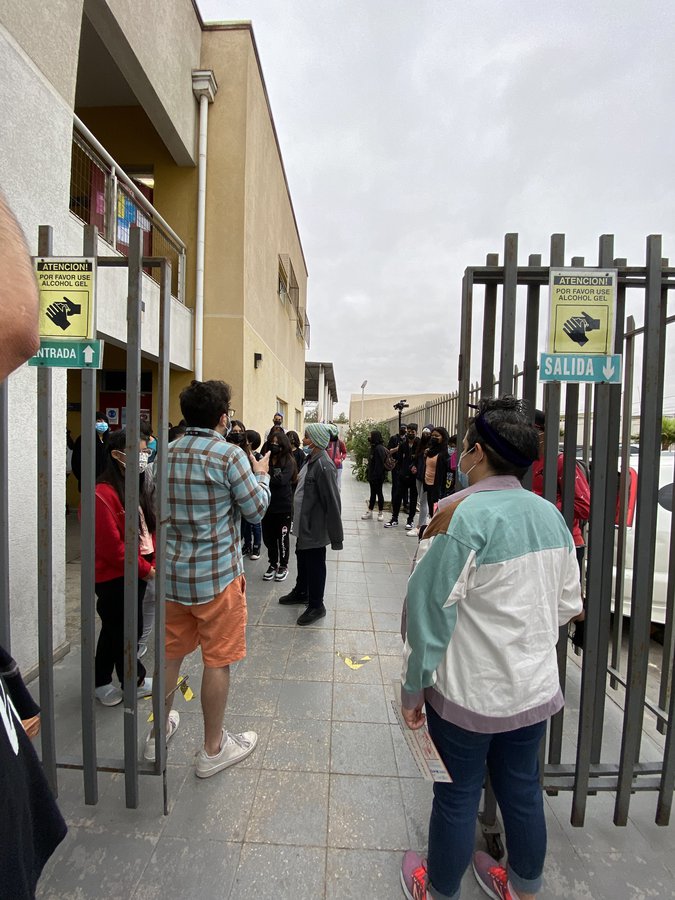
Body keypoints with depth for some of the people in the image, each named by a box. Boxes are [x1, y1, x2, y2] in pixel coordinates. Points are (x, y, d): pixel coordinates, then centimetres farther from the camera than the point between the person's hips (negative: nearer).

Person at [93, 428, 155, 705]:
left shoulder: (138, 489, 7)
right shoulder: (103, 494, -21)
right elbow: (111, 547, -22)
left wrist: (153, 564, 1)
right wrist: (146, 569, -14)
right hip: (114, 578, -8)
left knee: (114, 630, 21)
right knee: (123, 631, 9)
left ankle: (102, 682, 39)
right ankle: (134, 681, 30)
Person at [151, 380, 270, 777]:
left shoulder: (168, 453, 2)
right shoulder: (230, 454, -17)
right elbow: (257, 509, -11)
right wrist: (261, 474, 7)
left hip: (173, 571, 7)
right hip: (217, 574, -6)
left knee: (171, 653, 22)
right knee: (218, 660, 10)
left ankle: (160, 732, 42)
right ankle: (213, 749, 28)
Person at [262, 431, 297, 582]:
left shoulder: (289, 462, -8)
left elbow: (281, 480, -21)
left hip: (283, 506, -3)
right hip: (267, 504, 3)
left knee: (282, 537, 9)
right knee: (268, 537, 13)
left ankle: (283, 566, 28)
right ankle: (273, 564, 33)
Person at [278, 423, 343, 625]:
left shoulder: (324, 466, -25)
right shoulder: (311, 460, 5)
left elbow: (333, 503, -25)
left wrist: (336, 536, -23)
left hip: (315, 528, -9)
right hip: (304, 525, 9)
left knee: (315, 566, 7)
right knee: (302, 559, 25)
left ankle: (316, 606, 26)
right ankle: (301, 592, 47)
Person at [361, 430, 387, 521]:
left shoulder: (379, 449, -19)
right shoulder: (373, 448, 11)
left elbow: (379, 464, -23)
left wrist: (375, 475, -24)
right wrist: (368, 473, 14)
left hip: (378, 476, -9)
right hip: (372, 475, 9)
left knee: (379, 493, 3)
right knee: (372, 493, 14)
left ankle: (380, 513, 16)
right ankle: (369, 511, 22)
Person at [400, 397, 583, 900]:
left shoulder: (460, 514, -24)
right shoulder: (550, 514, -3)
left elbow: (430, 610, -21)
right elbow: (569, 603, 6)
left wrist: (412, 688, -8)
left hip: (470, 693, -5)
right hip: (535, 688, 6)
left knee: (457, 798, 17)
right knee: (523, 792, 25)